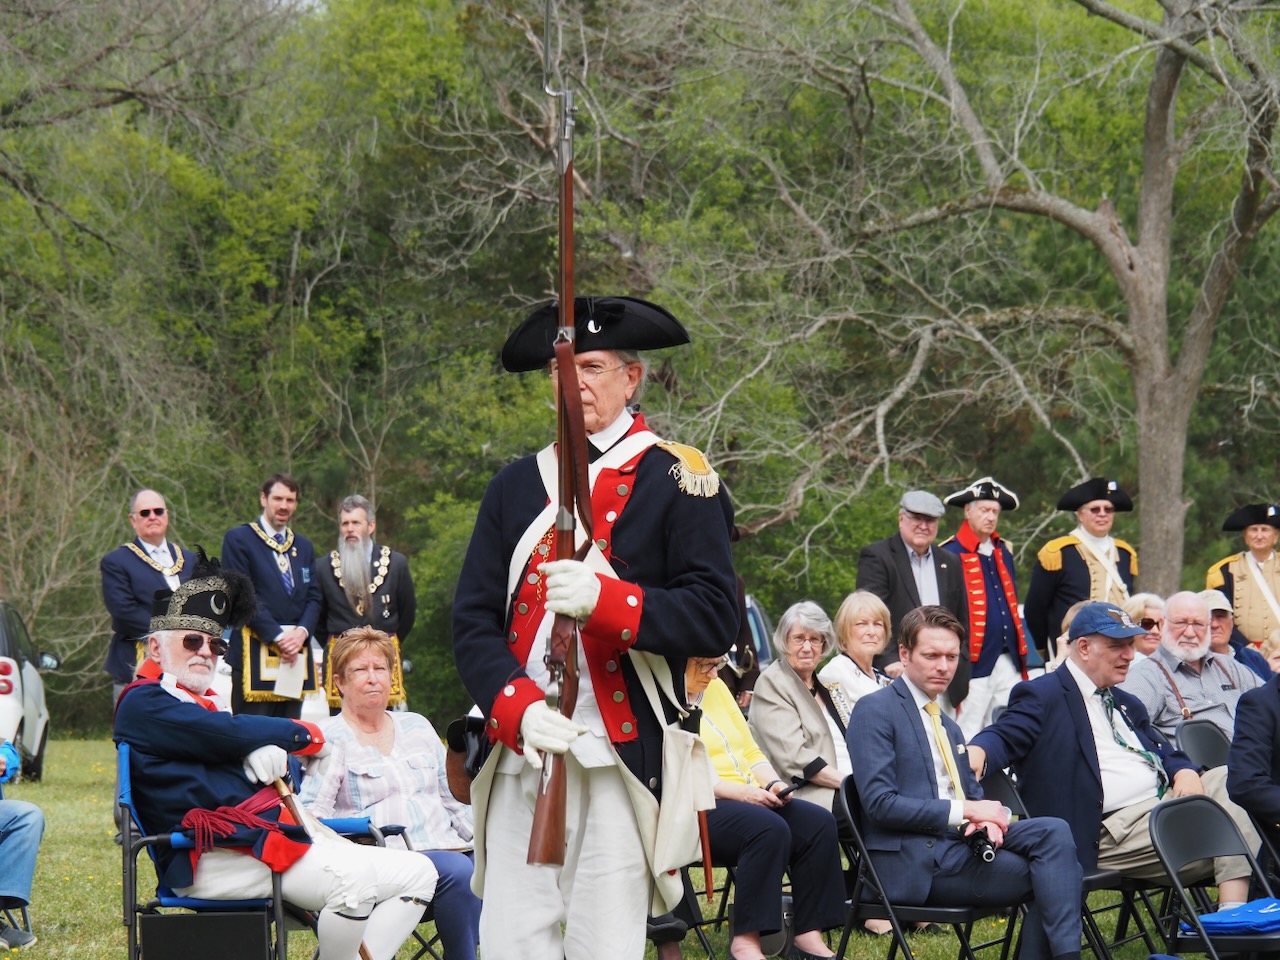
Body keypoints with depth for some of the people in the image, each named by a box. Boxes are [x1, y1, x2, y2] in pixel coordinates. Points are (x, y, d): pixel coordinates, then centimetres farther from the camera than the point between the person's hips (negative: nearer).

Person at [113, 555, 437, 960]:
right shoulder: (141, 704, 0)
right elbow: (228, 733, -12)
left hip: (276, 833, 10)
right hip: (216, 856, -10)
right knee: (353, 878, -33)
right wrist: (304, 734, 5)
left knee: (418, 873, 0)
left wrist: (269, 752, -10)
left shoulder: (209, 705, 28)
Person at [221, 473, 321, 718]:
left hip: (295, 647, 6)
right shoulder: (238, 539, 1)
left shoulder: (303, 546, 20)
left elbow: (313, 597, 15)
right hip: (254, 651, -6)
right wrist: (276, 636, -14)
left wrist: (302, 632, -6)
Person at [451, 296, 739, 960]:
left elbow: (715, 619, -5)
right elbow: (472, 620, 11)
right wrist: (519, 711, -7)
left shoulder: (678, 479, 4)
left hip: (621, 757, -4)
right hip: (521, 754, 4)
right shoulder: (515, 486, 17)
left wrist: (603, 599, -20)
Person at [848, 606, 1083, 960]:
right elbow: (880, 804, -14)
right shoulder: (875, 711, -5)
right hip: (914, 859, -7)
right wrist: (964, 811, -14)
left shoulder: (949, 727, 23)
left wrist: (986, 818, -6)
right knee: (1045, 877, -20)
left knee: (1053, 831, -19)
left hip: (957, 841, 7)